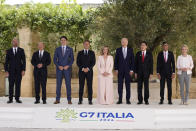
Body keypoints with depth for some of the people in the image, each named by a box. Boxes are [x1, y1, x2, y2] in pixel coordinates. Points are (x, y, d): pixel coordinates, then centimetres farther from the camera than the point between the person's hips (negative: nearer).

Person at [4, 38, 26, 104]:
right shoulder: (9, 51, 6)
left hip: (19, 70, 0)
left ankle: (17, 99, 6)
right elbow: (6, 61, 4)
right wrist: (6, 70, -6)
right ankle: (10, 99, 5)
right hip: (11, 70, 0)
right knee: (11, 85, -1)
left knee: (18, 85, 1)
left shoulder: (21, 50, 4)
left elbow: (24, 61, 0)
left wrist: (23, 70, -9)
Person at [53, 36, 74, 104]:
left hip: (67, 68, -1)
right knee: (58, 84, 1)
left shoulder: (70, 49, 6)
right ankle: (57, 99, 6)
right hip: (59, 69, 1)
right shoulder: (57, 49, 8)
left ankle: (69, 100, 3)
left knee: (68, 84, -1)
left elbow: (72, 59, 3)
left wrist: (68, 66, -12)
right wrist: (58, 66, -10)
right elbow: (55, 59, 5)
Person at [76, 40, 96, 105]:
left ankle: (90, 100, 2)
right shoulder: (80, 53, 10)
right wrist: (83, 68, -11)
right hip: (81, 71, 1)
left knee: (90, 86, -2)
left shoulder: (92, 53, 8)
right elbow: (78, 62, 3)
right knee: (81, 86, -1)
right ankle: (80, 100, 2)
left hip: (89, 71, 0)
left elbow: (93, 62, 0)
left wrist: (88, 68, -12)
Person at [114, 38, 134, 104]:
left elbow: (132, 60, 3)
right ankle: (120, 100, 6)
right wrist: (116, 69, -3)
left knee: (128, 85, 2)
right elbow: (116, 60, 5)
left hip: (128, 70, 0)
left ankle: (128, 99, 7)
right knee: (120, 85, 1)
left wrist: (131, 69, -5)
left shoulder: (130, 50, 5)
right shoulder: (118, 50, 6)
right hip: (120, 70, 1)